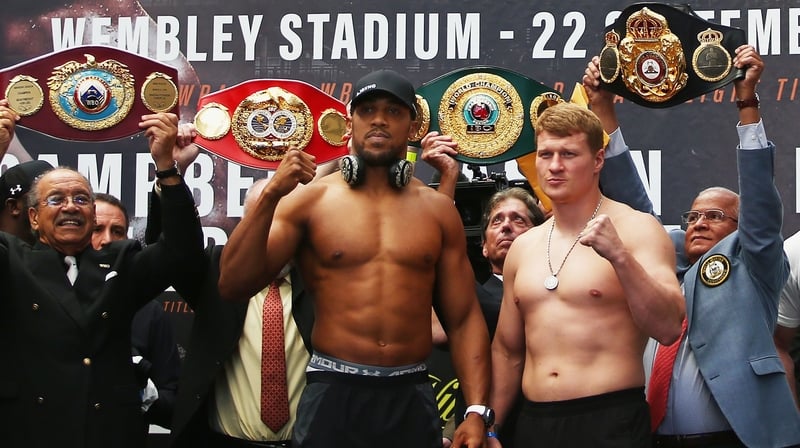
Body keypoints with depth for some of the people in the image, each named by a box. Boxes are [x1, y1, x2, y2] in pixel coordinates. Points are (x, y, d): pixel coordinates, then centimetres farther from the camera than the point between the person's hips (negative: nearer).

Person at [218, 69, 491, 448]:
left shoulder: (437, 210, 8)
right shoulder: (309, 200, 1)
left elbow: (463, 319, 7)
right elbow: (234, 286, -7)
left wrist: (477, 410, -3)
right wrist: (271, 195, -16)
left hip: (411, 400, 2)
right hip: (332, 396, -2)